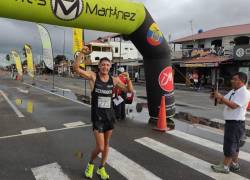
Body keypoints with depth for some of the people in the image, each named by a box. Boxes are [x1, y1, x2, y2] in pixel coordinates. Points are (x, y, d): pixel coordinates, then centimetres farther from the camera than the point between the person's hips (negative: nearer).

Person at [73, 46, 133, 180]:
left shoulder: (114, 80, 1)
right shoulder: (93, 76, -7)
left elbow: (129, 90, 5)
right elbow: (76, 68, -18)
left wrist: (128, 79, -12)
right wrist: (82, 53, -29)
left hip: (109, 115, 4)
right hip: (97, 116, -4)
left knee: (106, 144, 15)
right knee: (100, 147, -7)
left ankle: (101, 168, 37)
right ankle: (90, 163, 27)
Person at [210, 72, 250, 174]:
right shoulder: (233, 91, 11)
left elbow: (233, 105, -29)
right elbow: (222, 101, 12)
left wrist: (221, 97, -30)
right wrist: (216, 97, -8)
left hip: (236, 123, -9)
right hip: (230, 122, 9)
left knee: (229, 145, -1)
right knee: (234, 145, 19)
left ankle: (225, 166, 10)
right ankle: (234, 164, 33)